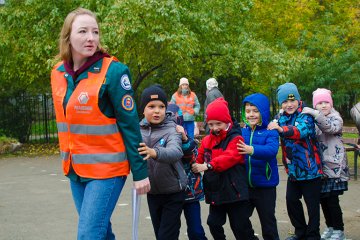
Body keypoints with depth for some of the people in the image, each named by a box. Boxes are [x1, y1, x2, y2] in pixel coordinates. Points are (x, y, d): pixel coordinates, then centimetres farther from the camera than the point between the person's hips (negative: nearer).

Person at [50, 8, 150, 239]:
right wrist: (69, 162, 18)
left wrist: (140, 172, -13)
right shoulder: (58, 73, 4)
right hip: (75, 169, 6)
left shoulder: (113, 71, -14)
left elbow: (129, 124, -13)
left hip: (107, 168, -6)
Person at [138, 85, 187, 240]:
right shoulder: (139, 130, -2)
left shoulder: (172, 129, -15)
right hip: (152, 192, 4)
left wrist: (155, 152, -53)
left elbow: (176, 152, -34)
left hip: (173, 192, -4)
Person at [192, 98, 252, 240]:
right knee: (214, 223, 9)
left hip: (234, 191, -6)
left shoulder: (235, 139, -11)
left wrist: (208, 166, -37)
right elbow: (200, 160, 12)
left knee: (240, 226, 2)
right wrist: (196, 167, -10)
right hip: (215, 191, 6)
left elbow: (229, 157, -27)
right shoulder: (207, 140, 9)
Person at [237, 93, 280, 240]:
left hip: (265, 185, -4)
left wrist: (252, 150, -45)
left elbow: (271, 150, -29)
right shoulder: (242, 132, 3)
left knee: (268, 221, 11)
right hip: (244, 185, 4)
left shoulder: (270, 132, -11)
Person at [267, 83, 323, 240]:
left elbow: (302, 130, -34)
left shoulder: (306, 116, -14)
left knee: (312, 204, 2)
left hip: (310, 168, -6)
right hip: (293, 169, 6)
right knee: (291, 200, 14)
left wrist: (282, 129, -50)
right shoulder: (281, 118, 5)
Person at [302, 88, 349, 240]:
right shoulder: (314, 120, 13)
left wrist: (314, 113, -37)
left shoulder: (336, 118, -4)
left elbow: (330, 127, -28)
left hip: (334, 167, -5)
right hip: (320, 167, 5)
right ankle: (330, 227, 24)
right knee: (322, 198, 8)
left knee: (332, 199, -6)